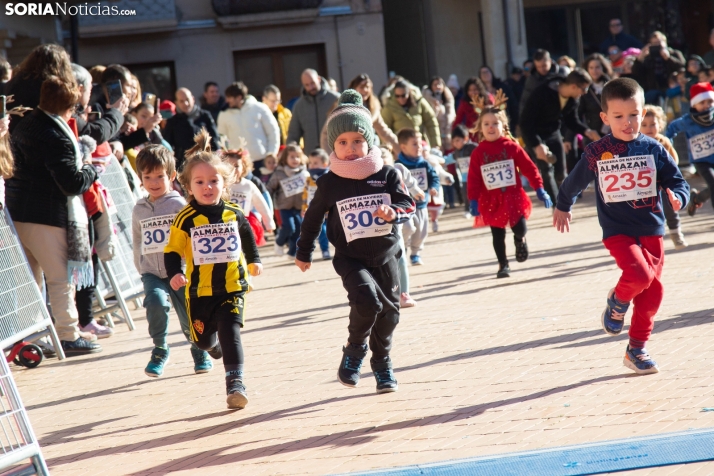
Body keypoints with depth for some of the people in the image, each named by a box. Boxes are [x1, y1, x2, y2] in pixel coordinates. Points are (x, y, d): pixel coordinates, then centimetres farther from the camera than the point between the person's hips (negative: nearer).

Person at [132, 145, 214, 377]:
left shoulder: (180, 205, -5)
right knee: (156, 301, -27)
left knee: (189, 318, 4)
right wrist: (141, 269, 16)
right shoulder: (139, 210, 8)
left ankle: (200, 351, 35)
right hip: (152, 273, 2)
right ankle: (159, 350, -7)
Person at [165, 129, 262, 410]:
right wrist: (174, 274, -21)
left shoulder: (233, 214, 2)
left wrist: (253, 260, 30)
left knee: (230, 333, -16)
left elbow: (247, 236, 23)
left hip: (232, 287, 0)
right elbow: (172, 250, -5)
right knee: (203, 339, 13)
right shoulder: (186, 219, -8)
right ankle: (212, 343, 50)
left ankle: (235, 382, -16)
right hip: (199, 290, 0)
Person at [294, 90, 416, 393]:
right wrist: (304, 252, 17)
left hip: (385, 256, 3)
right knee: (367, 299, -24)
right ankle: (354, 351, 0)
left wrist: (393, 212, -28)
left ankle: (382, 363, 32)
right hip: (350, 259, -3)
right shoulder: (330, 183, -5)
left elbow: (407, 204, -4)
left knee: (388, 311, 10)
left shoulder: (386, 175, -3)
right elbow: (313, 217, 8)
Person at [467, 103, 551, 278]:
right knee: (497, 236, 7)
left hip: (514, 196, -1)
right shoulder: (478, 153, -1)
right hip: (491, 202, 1)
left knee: (519, 229, -12)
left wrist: (540, 190, -4)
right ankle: (503, 265, 21)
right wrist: (473, 201, -7)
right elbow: (473, 179, -1)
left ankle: (520, 240, 25)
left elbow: (529, 168, -1)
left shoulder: (512, 147, -3)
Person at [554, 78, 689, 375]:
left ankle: (637, 349, 22)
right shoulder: (596, 153, -5)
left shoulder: (653, 149, -1)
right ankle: (617, 302, 9)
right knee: (639, 275, -25)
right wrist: (562, 207, 26)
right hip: (617, 231, -3)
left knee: (652, 291, 6)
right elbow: (575, 181, 12)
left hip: (651, 230, 3)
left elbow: (676, 181, 1)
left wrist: (678, 197, -22)